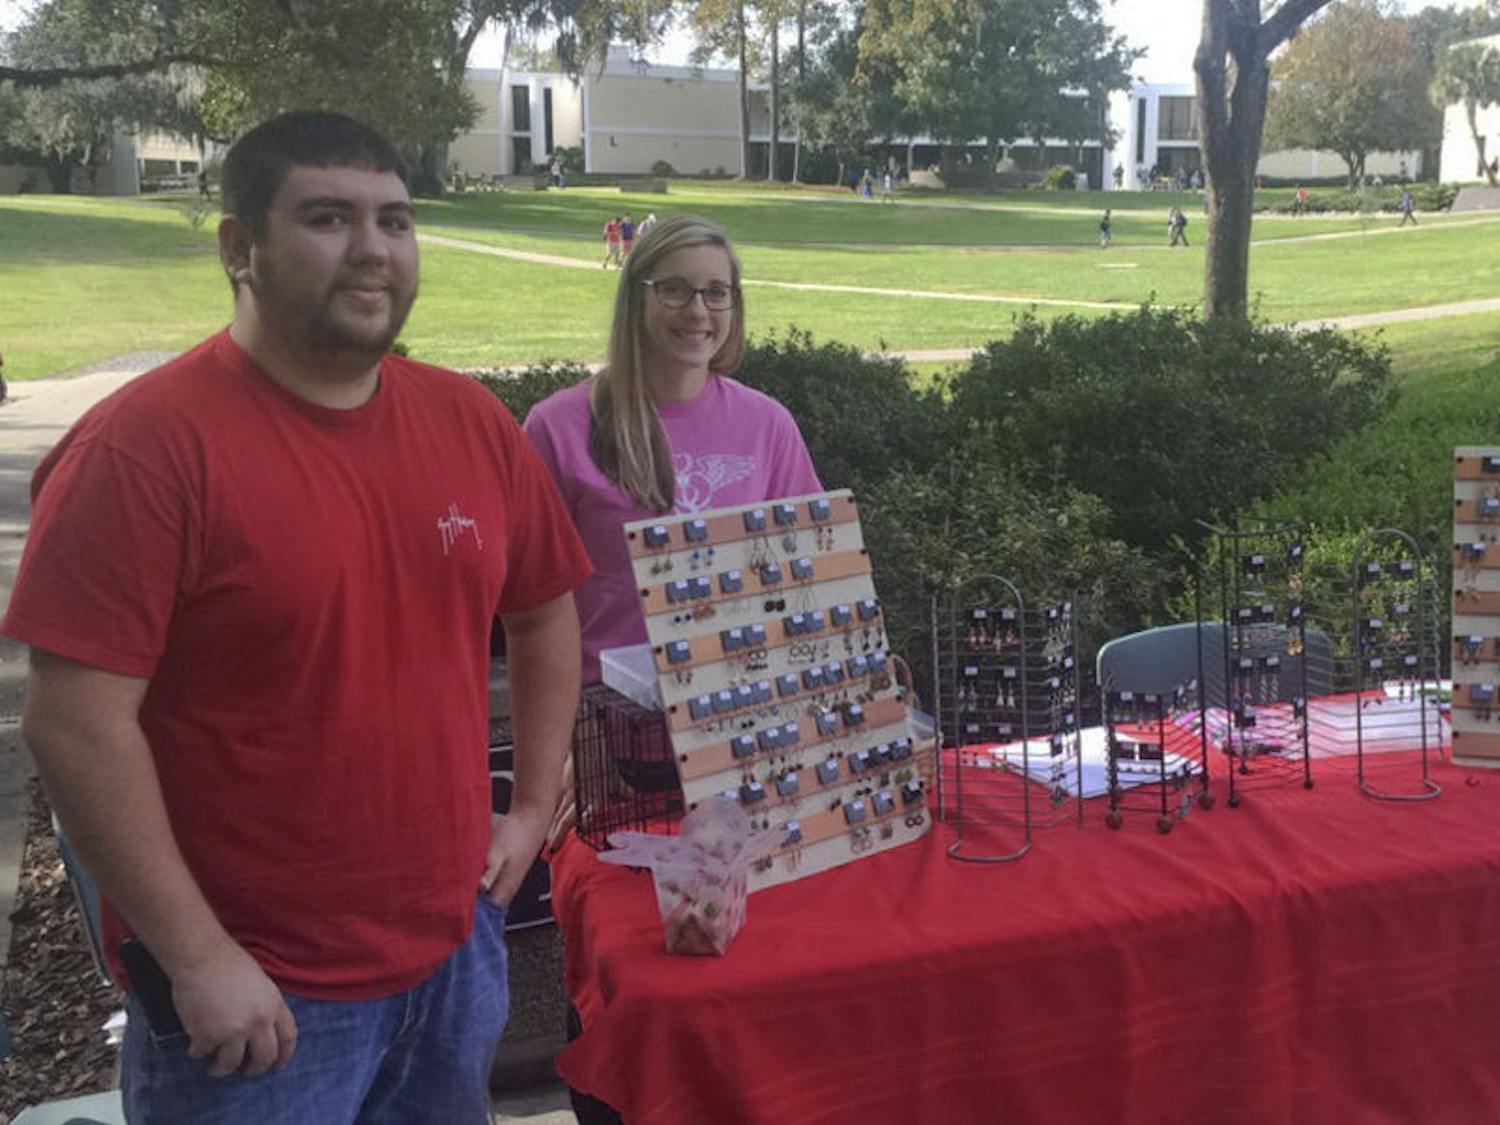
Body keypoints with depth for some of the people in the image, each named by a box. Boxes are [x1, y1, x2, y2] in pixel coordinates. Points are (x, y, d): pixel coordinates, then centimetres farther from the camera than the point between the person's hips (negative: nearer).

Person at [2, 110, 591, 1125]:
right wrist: (196, 956, -17)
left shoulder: (471, 421, 1)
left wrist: (534, 809, 9)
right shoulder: (144, 446, -16)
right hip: (253, 989, -5)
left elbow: (545, 613, 13)